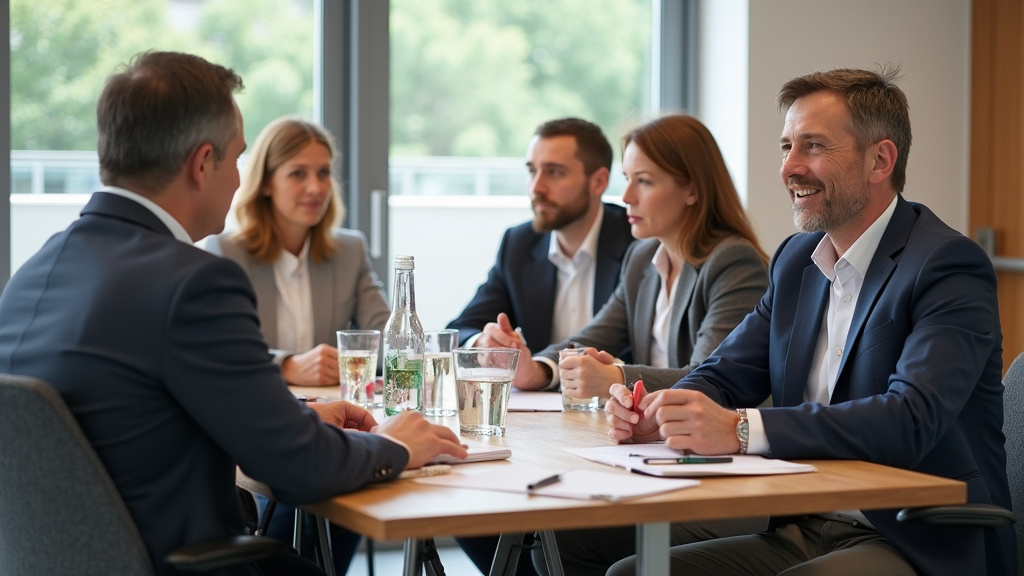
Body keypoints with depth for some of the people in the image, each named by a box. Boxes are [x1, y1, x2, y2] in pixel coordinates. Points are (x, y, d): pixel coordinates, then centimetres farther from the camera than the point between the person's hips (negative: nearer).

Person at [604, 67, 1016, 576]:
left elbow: (912, 419, -27)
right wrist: (660, 413, -11)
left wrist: (740, 429, -35)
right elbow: (726, 374, 14)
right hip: (803, 534, 7)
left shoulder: (948, 267, -13)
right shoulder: (798, 258, 13)